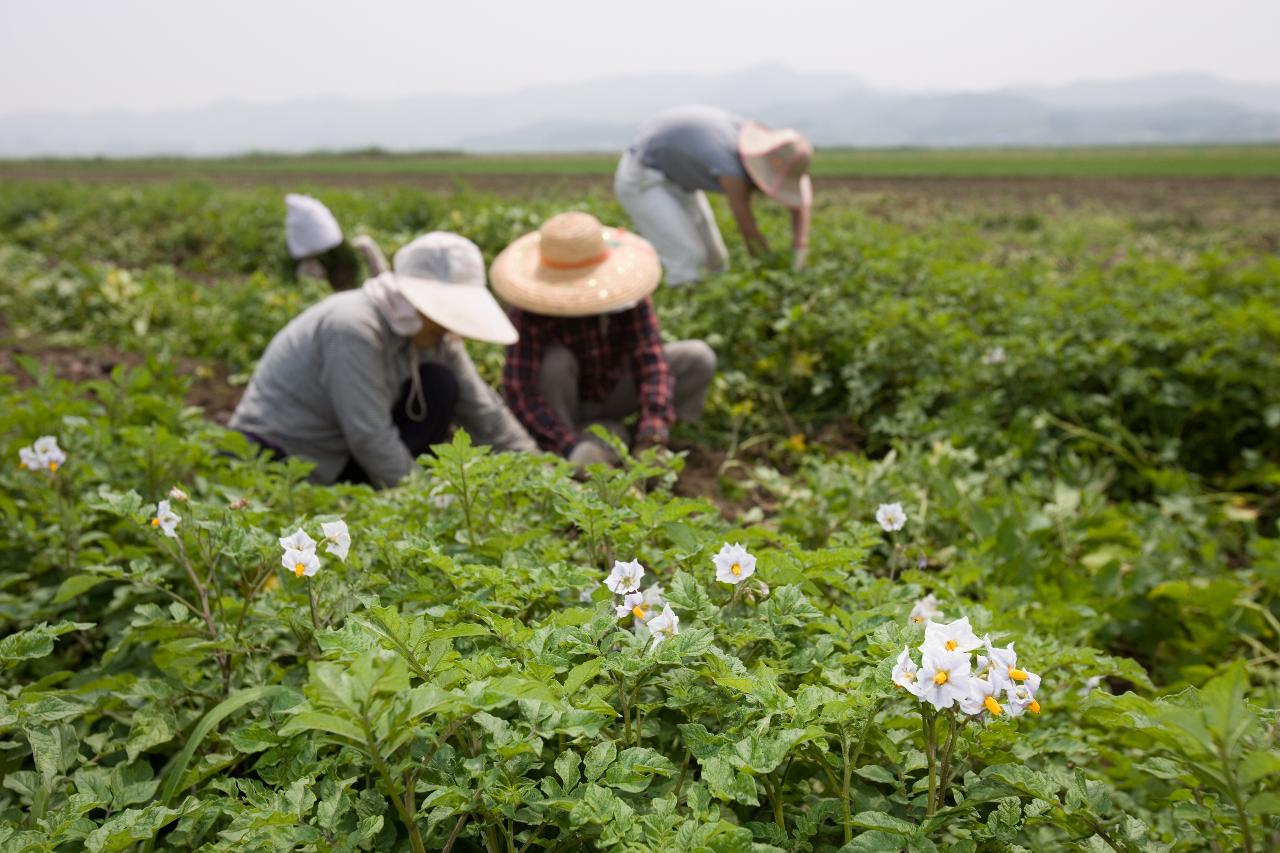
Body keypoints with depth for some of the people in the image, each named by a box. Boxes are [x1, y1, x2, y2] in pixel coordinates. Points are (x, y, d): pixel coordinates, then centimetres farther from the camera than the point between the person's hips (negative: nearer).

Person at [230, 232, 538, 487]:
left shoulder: (435, 338, -3)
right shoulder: (354, 328, -28)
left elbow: (484, 412, -1)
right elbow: (369, 439, -28)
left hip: (337, 459, 8)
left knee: (439, 384, -10)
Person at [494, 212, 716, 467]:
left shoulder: (624, 291, -23)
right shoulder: (532, 310, -31)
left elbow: (650, 359, -29)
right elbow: (519, 388, -35)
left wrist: (652, 438, -41)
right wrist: (571, 448, -46)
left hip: (610, 391, 3)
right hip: (560, 401, -3)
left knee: (699, 358, -15)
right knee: (556, 359, -36)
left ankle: (602, 428, -6)